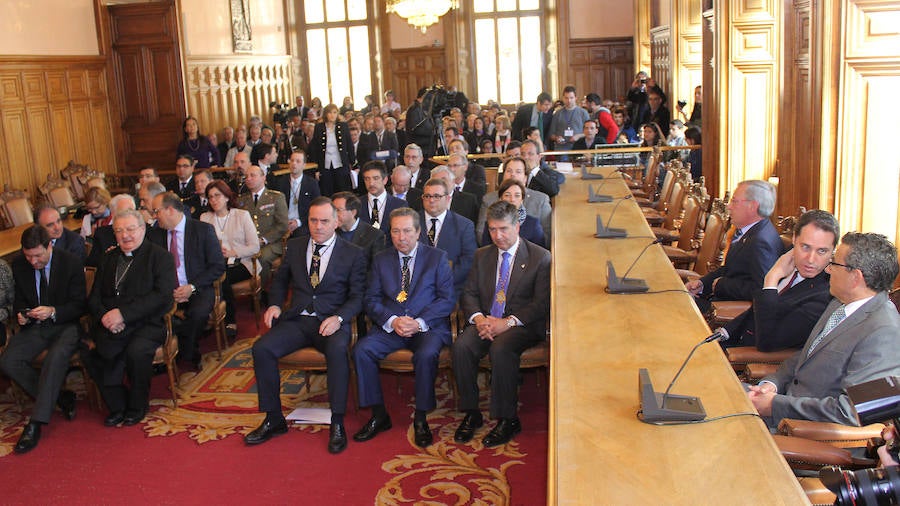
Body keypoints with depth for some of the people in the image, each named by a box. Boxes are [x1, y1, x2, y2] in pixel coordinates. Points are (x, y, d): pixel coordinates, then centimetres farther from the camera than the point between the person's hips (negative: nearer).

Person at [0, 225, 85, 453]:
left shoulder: (71, 263, -10)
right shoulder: (19, 265, 2)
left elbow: (80, 305, -7)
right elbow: (19, 299, 15)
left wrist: (53, 312, -24)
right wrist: (21, 313, -9)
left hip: (65, 325, -5)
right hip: (34, 326, 5)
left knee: (56, 357, -35)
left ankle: (35, 424, -30)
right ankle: (61, 398, -7)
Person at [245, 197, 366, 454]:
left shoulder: (353, 254, 3)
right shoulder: (295, 246, 14)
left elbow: (357, 296, 0)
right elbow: (281, 279, 25)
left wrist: (338, 318, -18)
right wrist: (275, 305, 5)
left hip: (331, 322, -4)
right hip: (296, 320, 4)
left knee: (337, 349, -37)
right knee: (261, 348, -21)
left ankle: (337, 423, -24)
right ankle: (273, 419, -7)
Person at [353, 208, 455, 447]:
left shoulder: (437, 257, 7)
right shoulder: (380, 260, 14)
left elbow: (447, 299, 0)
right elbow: (371, 300, 8)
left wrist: (420, 322, -14)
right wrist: (392, 321, -12)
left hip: (428, 326, -3)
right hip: (389, 326, 3)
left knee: (426, 354, -34)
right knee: (361, 351, -23)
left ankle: (420, 419, -14)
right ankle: (379, 415, -9)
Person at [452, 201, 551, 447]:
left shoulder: (540, 257, -1)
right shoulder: (482, 255, 15)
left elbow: (542, 304, -7)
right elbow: (468, 294, 11)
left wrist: (507, 322, -19)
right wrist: (478, 318, -11)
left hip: (523, 325, -4)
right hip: (485, 322, 4)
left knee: (501, 349, -34)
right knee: (461, 346, -26)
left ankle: (508, 420, -19)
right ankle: (471, 414, -11)